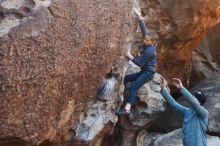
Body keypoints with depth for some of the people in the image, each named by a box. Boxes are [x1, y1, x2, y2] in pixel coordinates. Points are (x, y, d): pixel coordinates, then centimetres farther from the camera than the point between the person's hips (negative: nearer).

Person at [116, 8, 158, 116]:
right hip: (144, 71, 10)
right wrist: (139, 16, -4)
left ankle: (127, 109, -40)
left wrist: (130, 57, -17)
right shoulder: (148, 43, 0)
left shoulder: (149, 51, -23)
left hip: (148, 72, -10)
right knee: (125, 78, 11)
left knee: (134, 86, -28)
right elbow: (144, 29, 1)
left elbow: (140, 63, -20)